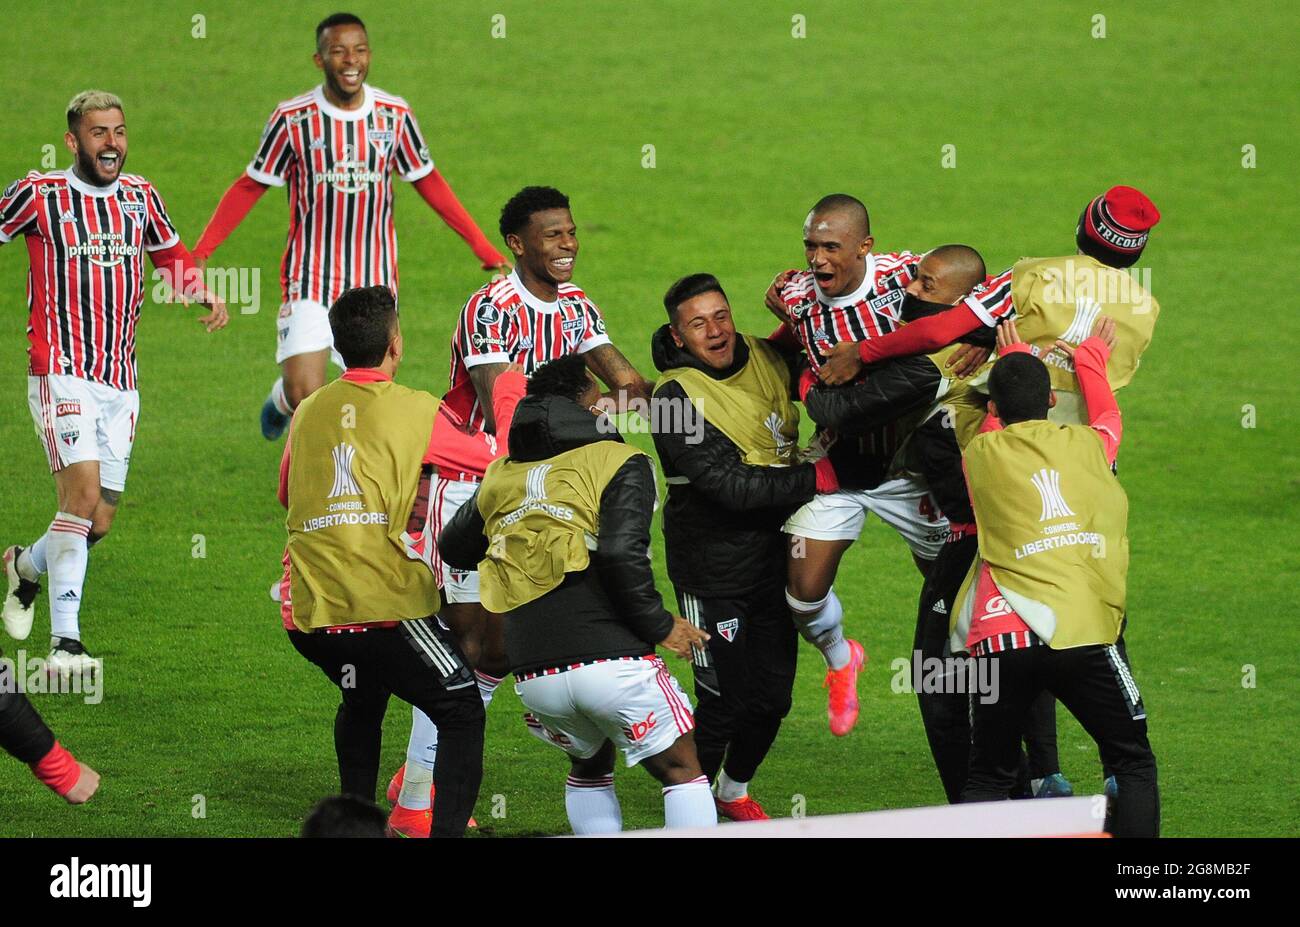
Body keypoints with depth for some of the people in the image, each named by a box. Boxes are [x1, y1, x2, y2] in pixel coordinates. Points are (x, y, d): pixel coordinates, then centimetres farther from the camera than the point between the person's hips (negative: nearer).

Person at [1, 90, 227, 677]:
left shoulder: (139, 198, 11)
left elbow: (173, 260, 25)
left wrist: (204, 295, 7)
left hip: (121, 382, 5)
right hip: (61, 373, -5)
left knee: (99, 523, 5)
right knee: (83, 491, -21)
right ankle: (64, 641, -17)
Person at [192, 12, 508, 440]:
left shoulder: (395, 115, 0)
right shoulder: (292, 118, -7)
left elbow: (428, 182, 12)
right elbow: (249, 187, 1)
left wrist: (481, 246, 11)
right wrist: (197, 256, -5)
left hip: (375, 283, 3)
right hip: (309, 281, -2)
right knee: (304, 397, -11)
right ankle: (281, 399, 26)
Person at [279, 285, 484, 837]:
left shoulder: (308, 412, 12)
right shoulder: (418, 410, -2)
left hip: (307, 613, 5)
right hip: (385, 605, -5)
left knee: (362, 703, 31)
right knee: (463, 713, 5)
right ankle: (446, 831, -11)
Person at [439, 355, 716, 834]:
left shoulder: (502, 475, 16)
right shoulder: (620, 463, -1)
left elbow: (453, 547, 30)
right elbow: (621, 553, -16)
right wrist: (661, 626, -4)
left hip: (534, 676, 5)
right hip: (611, 661, -5)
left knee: (591, 764, 28)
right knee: (682, 772, 10)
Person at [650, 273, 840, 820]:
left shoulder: (765, 359, 2)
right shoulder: (676, 396, -18)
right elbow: (731, 486, -24)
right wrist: (815, 478, -24)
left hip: (773, 560, 6)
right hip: (712, 569, -6)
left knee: (772, 697, 12)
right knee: (723, 700, -4)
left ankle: (733, 790, 36)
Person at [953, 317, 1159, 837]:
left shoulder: (981, 454, 12)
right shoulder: (1087, 445, 12)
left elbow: (998, 424, 38)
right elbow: (1106, 416, 38)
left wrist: (1010, 361, 52)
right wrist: (1090, 360, 55)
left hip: (999, 640, 1)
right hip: (1083, 633, -1)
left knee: (988, 778, 14)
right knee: (1133, 765, 11)